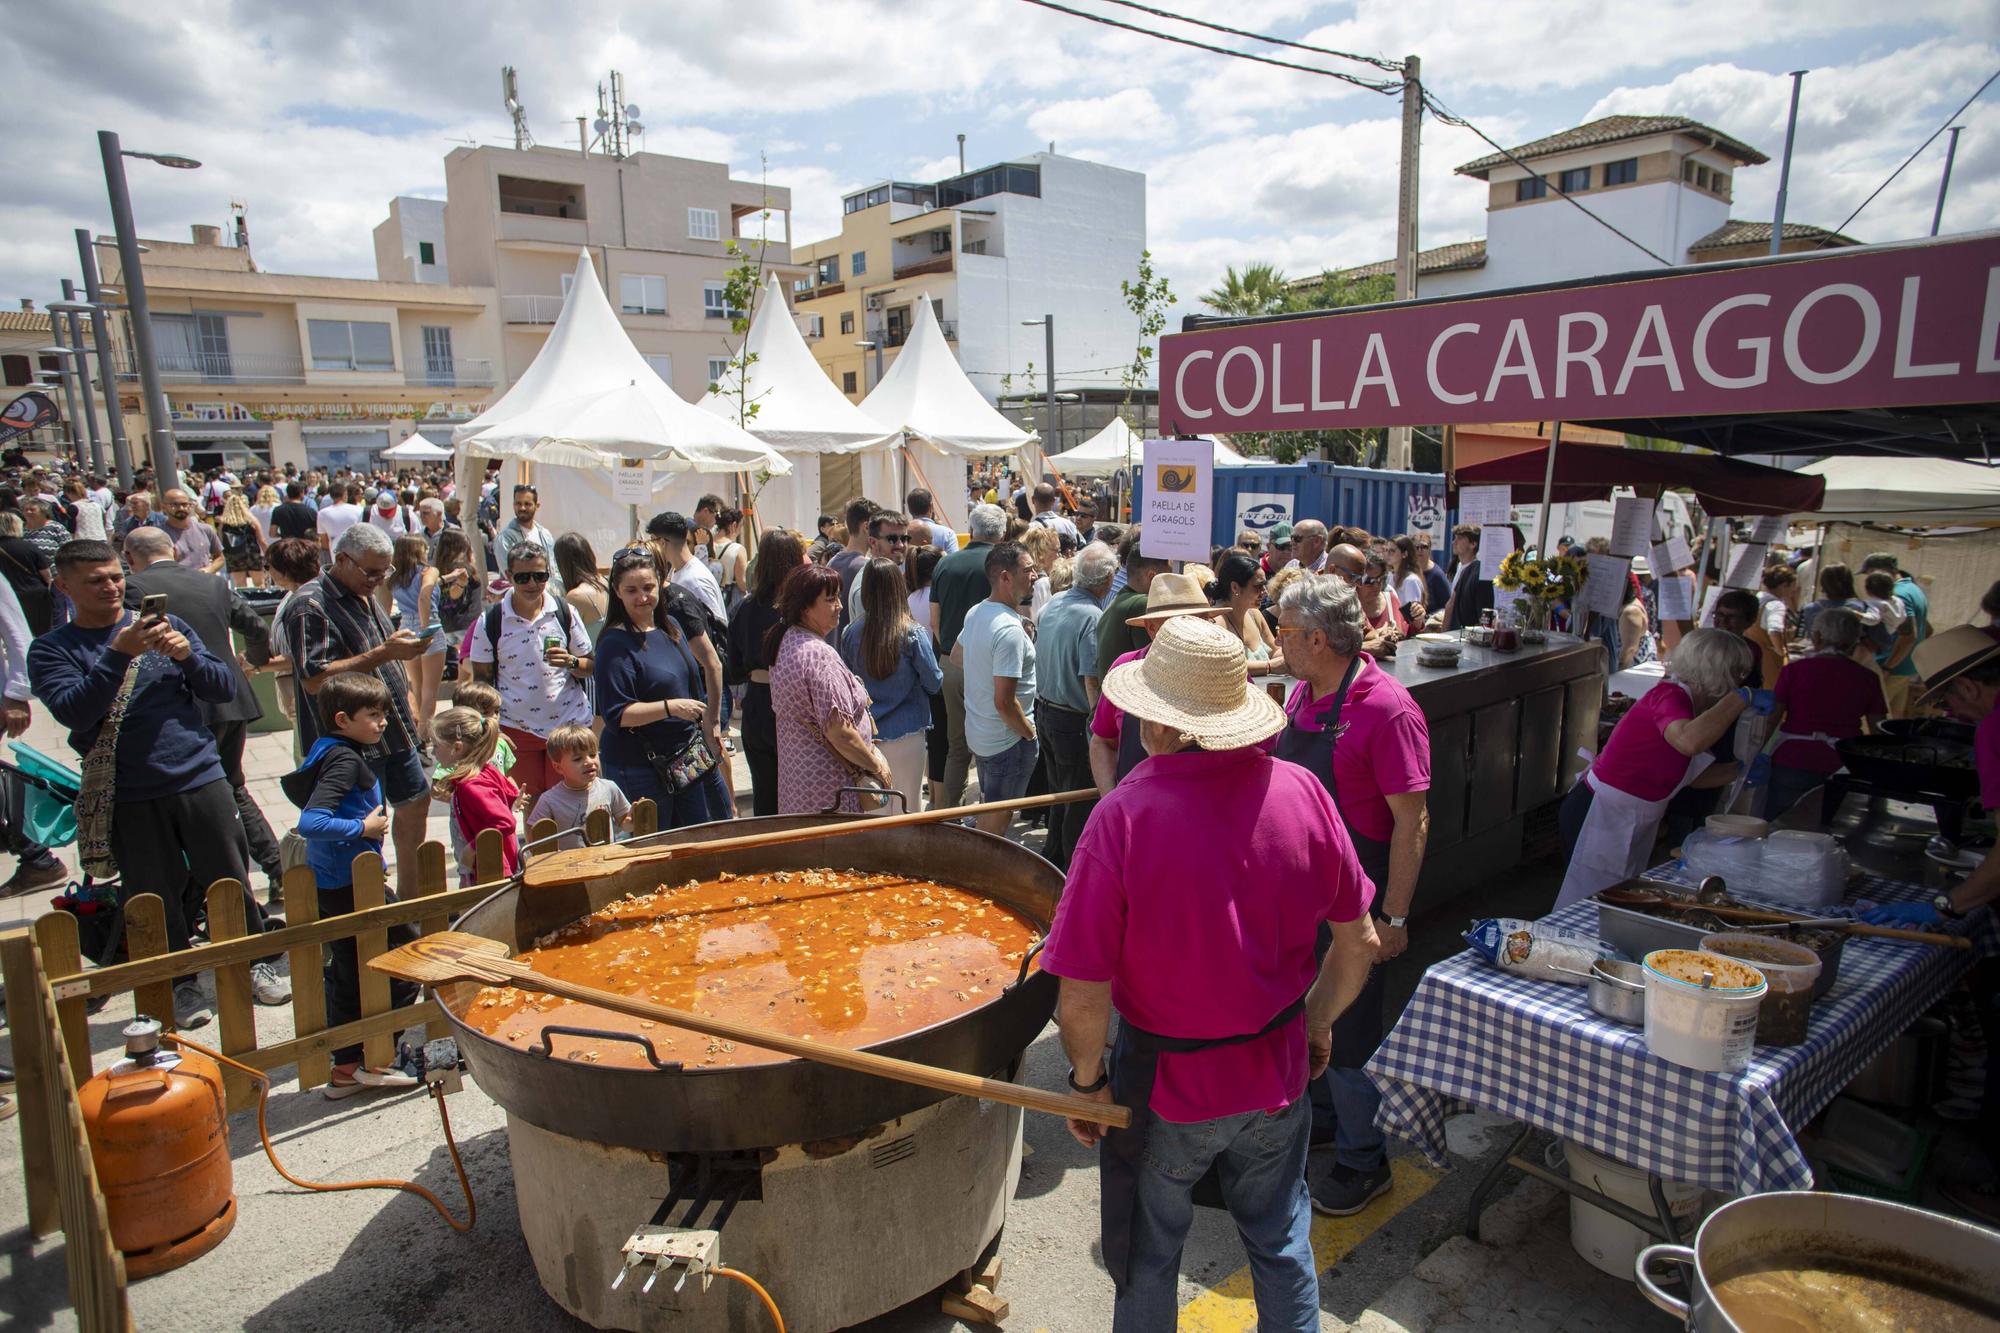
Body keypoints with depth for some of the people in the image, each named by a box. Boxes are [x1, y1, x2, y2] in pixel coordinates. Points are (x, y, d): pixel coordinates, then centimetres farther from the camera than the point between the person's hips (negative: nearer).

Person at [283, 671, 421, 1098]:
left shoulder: (327, 750, 9)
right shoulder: (345, 759, -20)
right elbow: (310, 822, -30)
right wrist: (363, 828, -20)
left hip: (328, 885, 10)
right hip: (354, 882, -10)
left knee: (347, 972, 16)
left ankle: (347, 1067, 25)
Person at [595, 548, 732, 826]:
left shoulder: (671, 625, 7)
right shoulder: (615, 644, -16)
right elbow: (616, 715, -21)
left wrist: (709, 729, 19)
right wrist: (671, 707, -30)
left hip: (690, 757, 7)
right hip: (640, 769, -7)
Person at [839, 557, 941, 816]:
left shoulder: (851, 632, -8)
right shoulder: (913, 634, -15)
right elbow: (934, 683, -9)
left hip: (866, 733, 3)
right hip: (906, 733, -3)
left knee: (874, 807, 15)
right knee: (907, 807, 11)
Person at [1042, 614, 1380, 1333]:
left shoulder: (1122, 816, -27)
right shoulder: (1301, 791, -15)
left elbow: (1082, 997, -23)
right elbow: (1359, 943, -4)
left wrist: (1087, 1081, -4)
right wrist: (1316, 1023, 13)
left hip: (1165, 1083, -3)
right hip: (1279, 1070, 4)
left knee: (1146, 1259, 23)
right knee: (1281, 1242, 28)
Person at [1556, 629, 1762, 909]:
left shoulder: (1679, 698, 9)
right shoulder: (1669, 696, -18)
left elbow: (1690, 775, 20)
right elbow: (1689, 741, -42)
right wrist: (1741, 697, -30)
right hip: (1600, 819, -10)